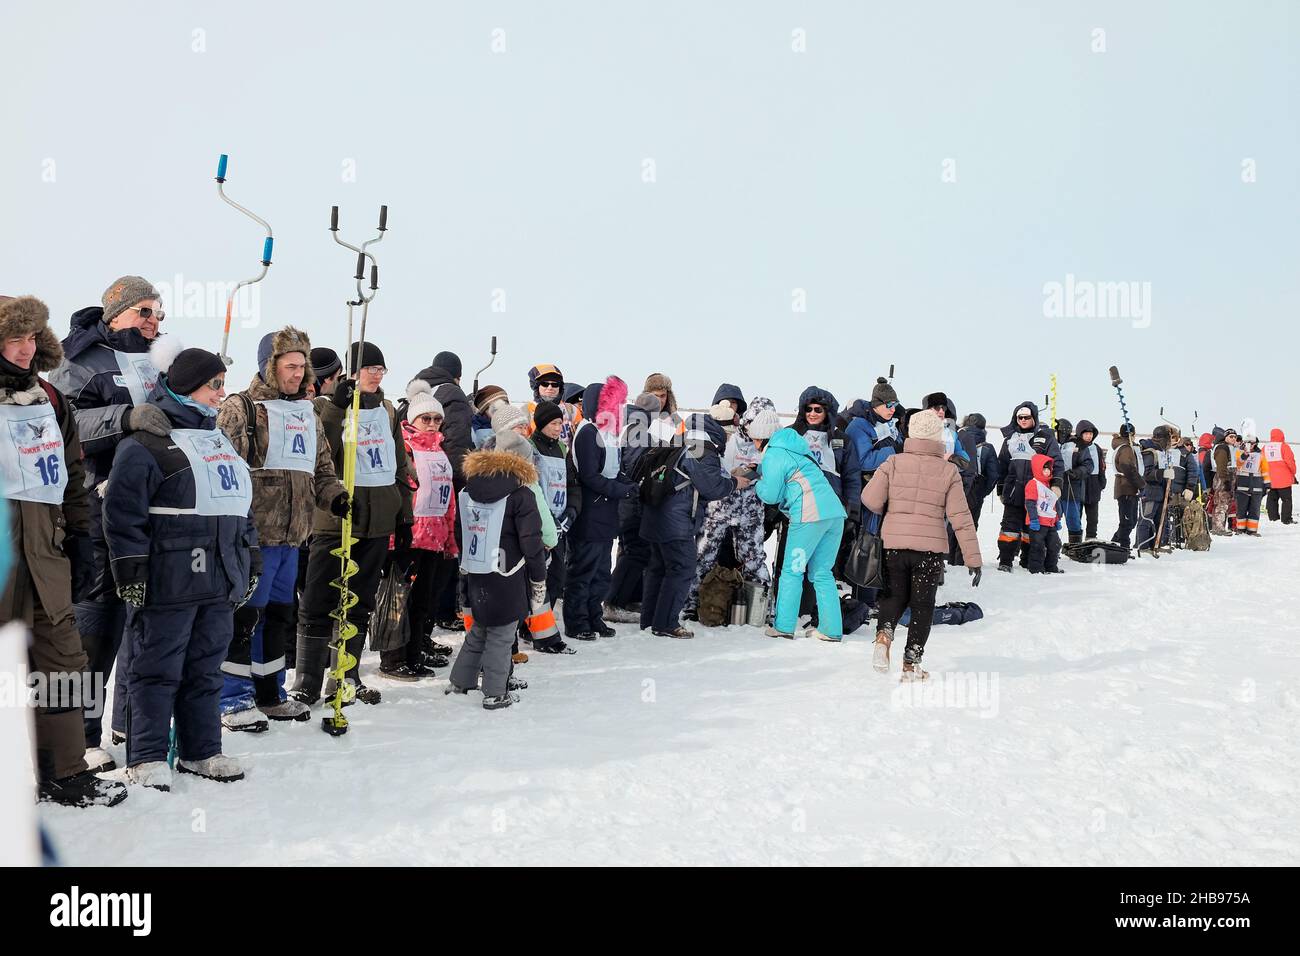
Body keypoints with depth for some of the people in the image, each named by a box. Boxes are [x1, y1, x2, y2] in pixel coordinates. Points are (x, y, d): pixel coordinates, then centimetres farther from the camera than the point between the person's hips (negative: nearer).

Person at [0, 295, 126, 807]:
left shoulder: (50, 400, 13)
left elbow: (72, 477, 17)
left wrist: (81, 540, 13)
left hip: (46, 553, 6)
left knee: (63, 661, 10)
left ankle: (65, 772, 20)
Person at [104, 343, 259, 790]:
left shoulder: (220, 439, 18)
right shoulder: (147, 442, -8)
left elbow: (240, 505, 24)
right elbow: (123, 511, -12)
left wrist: (250, 562, 21)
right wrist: (130, 569, -15)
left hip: (220, 583, 8)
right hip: (167, 581, -8)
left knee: (206, 668, 13)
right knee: (157, 669, 1)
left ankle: (201, 751, 23)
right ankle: (147, 757, 11)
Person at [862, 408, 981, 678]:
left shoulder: (893, 463, -1)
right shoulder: (949, 471, -2)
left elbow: (870, 499, -7)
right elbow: (961, 518, -4)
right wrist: (973, 560, 0)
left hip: (894, 542, 1)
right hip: (930, 546, -1)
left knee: (896, 594, 20)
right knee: (922, 603, 11)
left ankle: (884, 632, -7)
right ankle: (911, 663, 9)